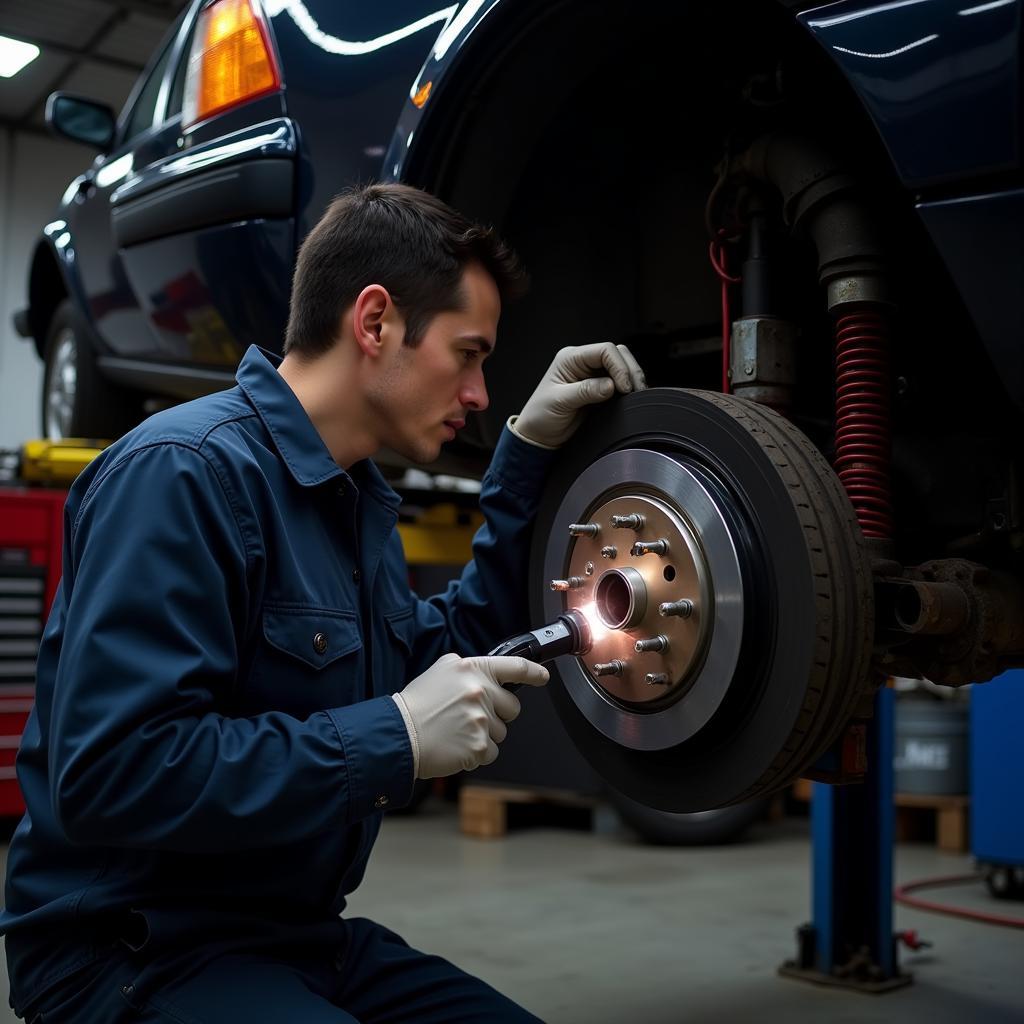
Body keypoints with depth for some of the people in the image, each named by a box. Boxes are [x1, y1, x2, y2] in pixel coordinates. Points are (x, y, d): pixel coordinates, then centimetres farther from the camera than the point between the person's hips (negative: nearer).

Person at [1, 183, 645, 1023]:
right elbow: (107, 775, -28)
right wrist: (394, 737, -26)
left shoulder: (358, 495, 8)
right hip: (134, 953, -8)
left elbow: (454, 657, 18)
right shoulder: (185, 473, -21)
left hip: (303, 935, 9)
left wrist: (527, 453, 11)